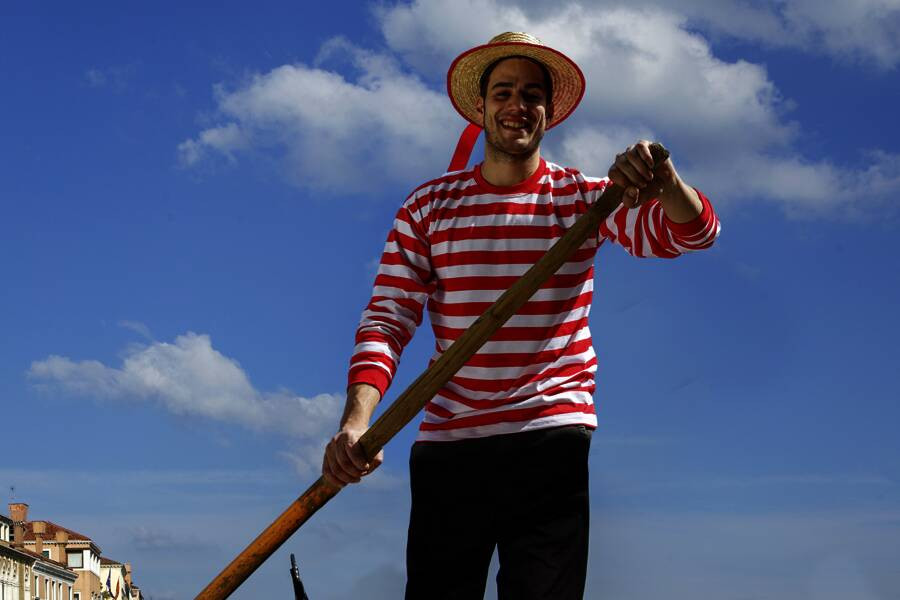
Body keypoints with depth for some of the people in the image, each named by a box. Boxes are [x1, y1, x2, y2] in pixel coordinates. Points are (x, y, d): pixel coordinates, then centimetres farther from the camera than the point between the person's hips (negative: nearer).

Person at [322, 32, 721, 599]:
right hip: (446, 444, 1)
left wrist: (664, 179, -36)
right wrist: (357, 419, -18)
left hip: (551, 441, -1)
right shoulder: (428, 207, 6)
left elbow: (692, 232, -11)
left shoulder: (585, 198, 3)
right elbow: (386, 319, -1)